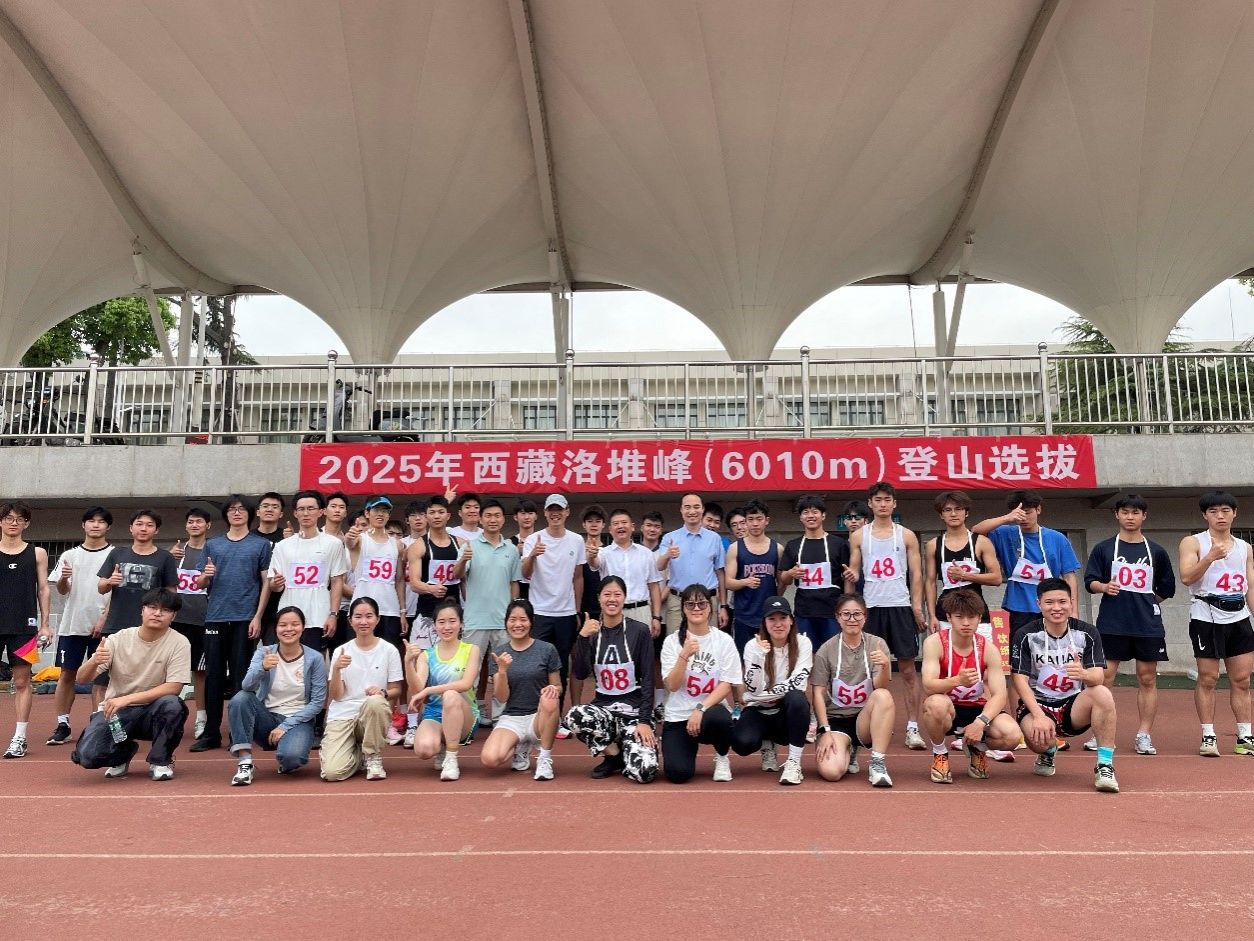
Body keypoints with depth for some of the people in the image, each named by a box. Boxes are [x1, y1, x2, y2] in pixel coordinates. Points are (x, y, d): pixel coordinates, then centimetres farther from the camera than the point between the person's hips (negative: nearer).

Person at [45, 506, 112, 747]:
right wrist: (63, 579, -16)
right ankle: (62, 725, 11)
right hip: (71, 625, 3)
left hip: (101, 626, -3)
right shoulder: (69, 555, 10)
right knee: (67, 673, 4)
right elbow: (61, 591, 7)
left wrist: (104, 619, -11)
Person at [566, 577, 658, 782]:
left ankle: (621, 752, 13)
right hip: (603, 707, 3)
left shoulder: (639, 631, -5)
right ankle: (613, 755, -3)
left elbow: (648, 679, -6)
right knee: (575, 717, -32)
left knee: (644, 772, -24)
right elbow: (580, 674, -9)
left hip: (635, 709, -3)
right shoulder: (591, 633, 4)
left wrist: (645, 721, -13)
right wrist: (583, 637, -20)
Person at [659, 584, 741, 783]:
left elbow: (726, 685, -6)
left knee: (718, 718, -37)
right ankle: (689, 747, 18)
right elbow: (672, 685, -9)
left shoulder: (724, 641, 0)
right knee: (678, 773, -21)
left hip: (711, 709, 0)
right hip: (677, 716, 1)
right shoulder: (672, 641, 0)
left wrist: (701, 709, -21)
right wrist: (684, 656, -24)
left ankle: (722, 758, -2)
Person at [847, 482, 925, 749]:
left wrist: (917, 607, -4)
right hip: (871, 606, 1)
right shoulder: (859, 536, 8)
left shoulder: (907, 536, 6)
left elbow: (916, 574, 5)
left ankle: (912, 727, 2)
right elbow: (854, 572, 10)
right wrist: (851, 576, -13)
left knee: (908, 669, 0)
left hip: (900, 606, -1)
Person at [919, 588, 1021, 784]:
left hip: (977, 710, 3)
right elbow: (928, 686, -27)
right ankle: (939, 755, -7)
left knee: (1012, 734, -26)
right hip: (947, 709, -3)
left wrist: (980, 722, -32)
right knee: (936, 703, -38)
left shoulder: (989, 649, -8)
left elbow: (999, 695, -14)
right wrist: (957, 681, -47)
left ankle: (977, 747, 11)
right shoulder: (935, 642, -16)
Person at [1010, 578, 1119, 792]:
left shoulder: (1087, 633, -2)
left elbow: (1099, 677, -13)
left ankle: (1104, 766, -19)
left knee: (1103, 693, -30)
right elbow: (1020, 679, -10)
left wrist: (1084, 674, -39)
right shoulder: (1026, 635, -6)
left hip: (1074, 706, 1)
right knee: (1039, 738, -34)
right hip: (1037, 704, -1)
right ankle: (1048, 752, 9)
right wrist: (1039, 715, -24)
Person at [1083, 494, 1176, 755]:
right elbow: (1090, 582, 0)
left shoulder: (1156, 552, 9)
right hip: (1111, 625, -2)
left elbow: (1167, 588, 18)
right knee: (1104, 677, -2)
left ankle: (1143, 736, 13)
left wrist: (1146, 603, 14)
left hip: (1148, 625, 2)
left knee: (1148, 678, 4)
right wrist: (1104, 587, -18)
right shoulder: (1103, 548, 4)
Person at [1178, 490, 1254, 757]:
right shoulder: (1193, 543, -1)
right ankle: (1208, 737, 5)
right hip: (1207, 617, -4)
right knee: (1207, 678, -1)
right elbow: (1186, 577, -13)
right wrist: (1210, 557, -24)